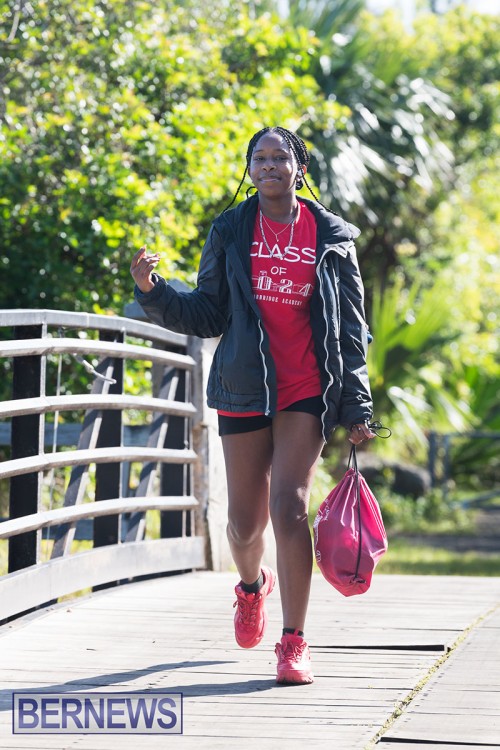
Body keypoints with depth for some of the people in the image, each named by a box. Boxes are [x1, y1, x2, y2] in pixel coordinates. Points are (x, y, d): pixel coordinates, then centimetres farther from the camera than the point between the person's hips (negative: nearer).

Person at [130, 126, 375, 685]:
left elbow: (351, 329, 7)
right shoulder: (231, 232, 6)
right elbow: (208, 314, 9)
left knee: (289, 504, -17)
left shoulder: (331, 238, 4)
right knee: (246, 519, 6)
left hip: (308, 391, -1)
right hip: (244, 388, 2)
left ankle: (294, 642, -9)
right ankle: (252, 585, 42)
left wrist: (356, 408, 2)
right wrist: (154, 292, -8)